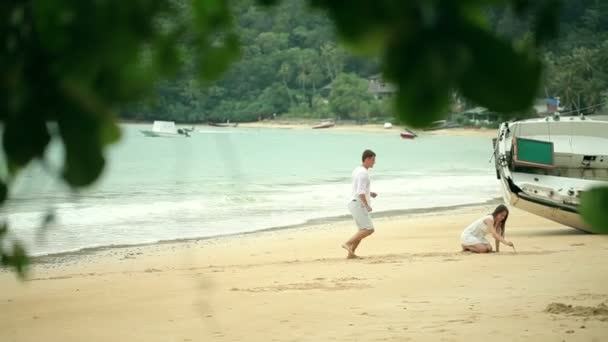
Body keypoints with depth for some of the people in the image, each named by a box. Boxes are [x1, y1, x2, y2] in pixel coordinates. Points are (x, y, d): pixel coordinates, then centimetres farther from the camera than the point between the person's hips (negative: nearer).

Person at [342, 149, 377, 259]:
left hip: (354, 204, 10)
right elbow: (360, 192, -23)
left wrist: (369, 193, 15)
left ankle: (351, 253, 12)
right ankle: (348, 244, -17)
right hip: (359, 204, -10)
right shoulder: (363, 173, -16)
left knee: (363, 230, 15)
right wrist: (367, 206, -18)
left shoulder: (356, 170, 14)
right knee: (369, 229, -12)